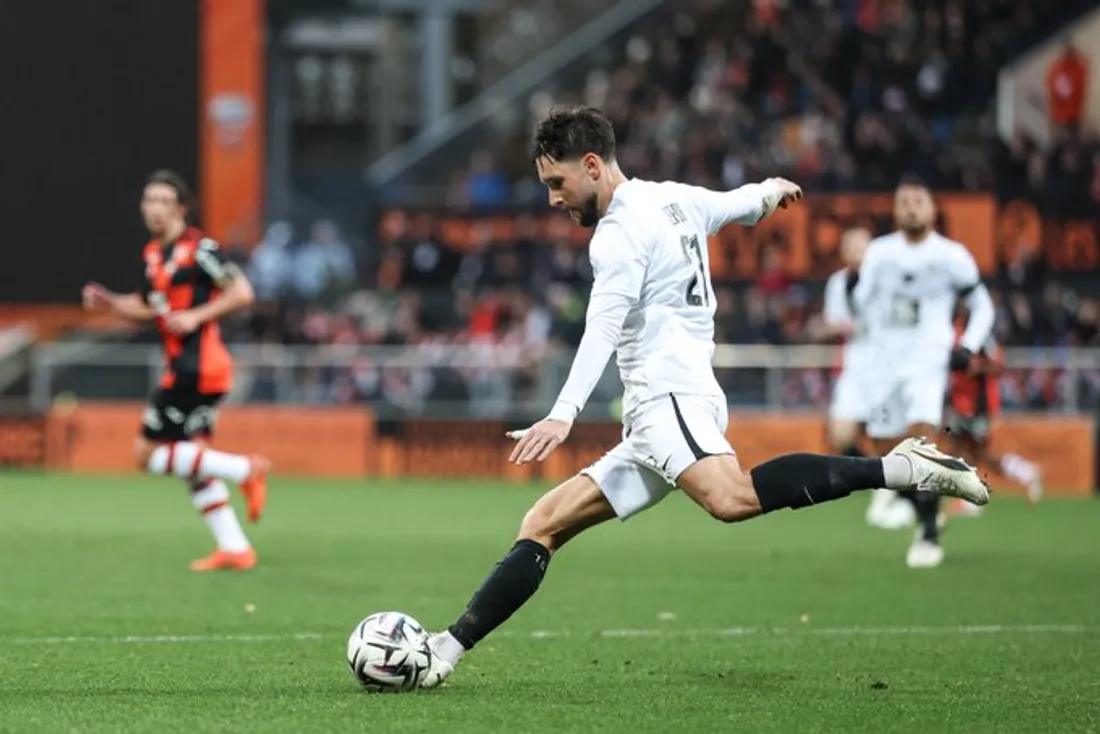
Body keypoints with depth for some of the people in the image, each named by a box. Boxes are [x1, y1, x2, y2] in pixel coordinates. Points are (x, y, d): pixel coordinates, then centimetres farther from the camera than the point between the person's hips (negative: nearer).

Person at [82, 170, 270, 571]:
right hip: (183, 367, 9)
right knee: (190, 458, 12)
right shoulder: (155, 253, 14)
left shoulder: (199, 248, -12)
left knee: (148, 454, -8)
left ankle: (244, 470, -9)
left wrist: (197, 316, -20)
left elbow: (242, 293, -14)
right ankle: (234, 548, 14)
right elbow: (148, 307, 23)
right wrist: (109, 302, 7)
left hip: (196, 367, -9)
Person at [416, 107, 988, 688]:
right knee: (542, 525, 8)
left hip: (668, 397, -11)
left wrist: (564, 415, -34)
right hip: (655, 425, 11)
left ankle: (900, 469, -36)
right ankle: (447, 649, 4)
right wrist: (771, 191, 68)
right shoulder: (677, 199, 22)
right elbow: (742, 202, 43)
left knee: (732, 498, -38)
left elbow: (603, 328, -21)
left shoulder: (621, 231, -5)